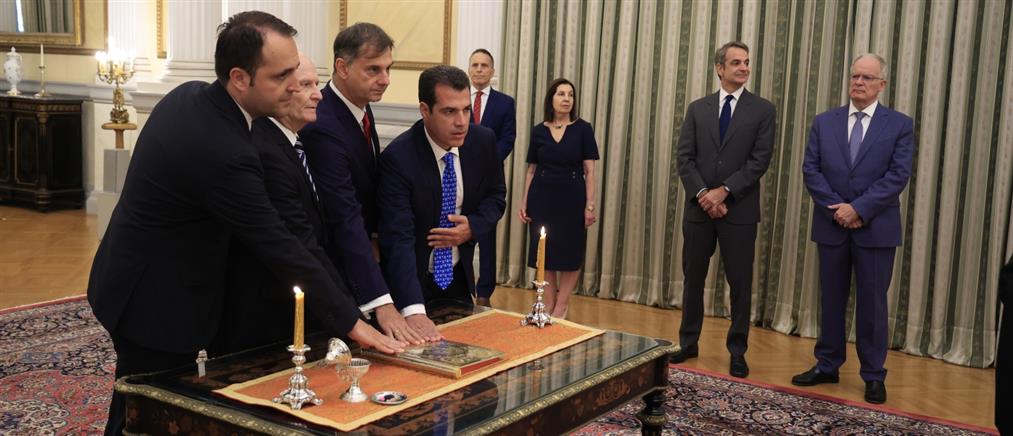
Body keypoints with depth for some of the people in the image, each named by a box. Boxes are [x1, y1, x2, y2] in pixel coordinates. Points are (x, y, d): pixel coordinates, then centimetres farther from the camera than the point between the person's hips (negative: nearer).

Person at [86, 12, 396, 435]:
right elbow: (277, 244, -26)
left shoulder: (189, 95, -2)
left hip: (139, 282, 9)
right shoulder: (223, 151, -31)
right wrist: (349, 320, -19)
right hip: (157, 302, -9)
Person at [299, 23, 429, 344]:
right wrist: (382, 302, -42)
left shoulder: (360, 105, -3)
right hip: (332, 267, -8)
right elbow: (346, 220, -37)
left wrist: (373, 236, -2)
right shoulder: (323, 127, -31)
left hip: (360, 252, 8)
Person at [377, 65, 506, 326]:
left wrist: (473, 227, -15)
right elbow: (398, 237, -32)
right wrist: (413, 311, -44)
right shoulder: (398, 158, -25)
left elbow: (496, 196, 7)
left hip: (458, 276, 5)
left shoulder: (483, 141, -9)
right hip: (410, 281, -5)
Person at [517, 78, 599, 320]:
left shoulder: (583, 129, -3)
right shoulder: (538, 131, 4)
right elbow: (531, 170, 9)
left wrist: (590, 205, -10)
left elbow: (589, 171, -4)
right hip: (542, 198, 2)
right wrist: (524, 203, 4)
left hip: (571, 198, -2)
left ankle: (561, 307, 14)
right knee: (544, 253, 7)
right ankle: (549, 304, 18)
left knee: (569, 254, 3)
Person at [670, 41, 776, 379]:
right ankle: (688, 342, 24)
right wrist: (703, 194, -13)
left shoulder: (763, 110, 1)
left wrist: (724, 191, -15)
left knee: (740, 283, 4)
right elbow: (685, 158, 1)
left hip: (739, 210, -2)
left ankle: (737, 351, 16)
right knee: (693, 278, 10)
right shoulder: (697, 109, 7)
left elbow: (760, 160, -8)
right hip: (699, 208, 2)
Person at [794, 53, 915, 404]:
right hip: (831, 226, 2)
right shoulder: (824, 122, 6)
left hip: (876, 228, -2)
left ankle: (873, 376, 16)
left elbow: (898, 175, -9)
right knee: (831, 300, 11)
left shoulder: (900, 125, -1)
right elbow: (810, 170, 0)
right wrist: (838, 209, -12)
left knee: (872, 303, 5)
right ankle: (827, 366, 23)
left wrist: (858, 208, -17)